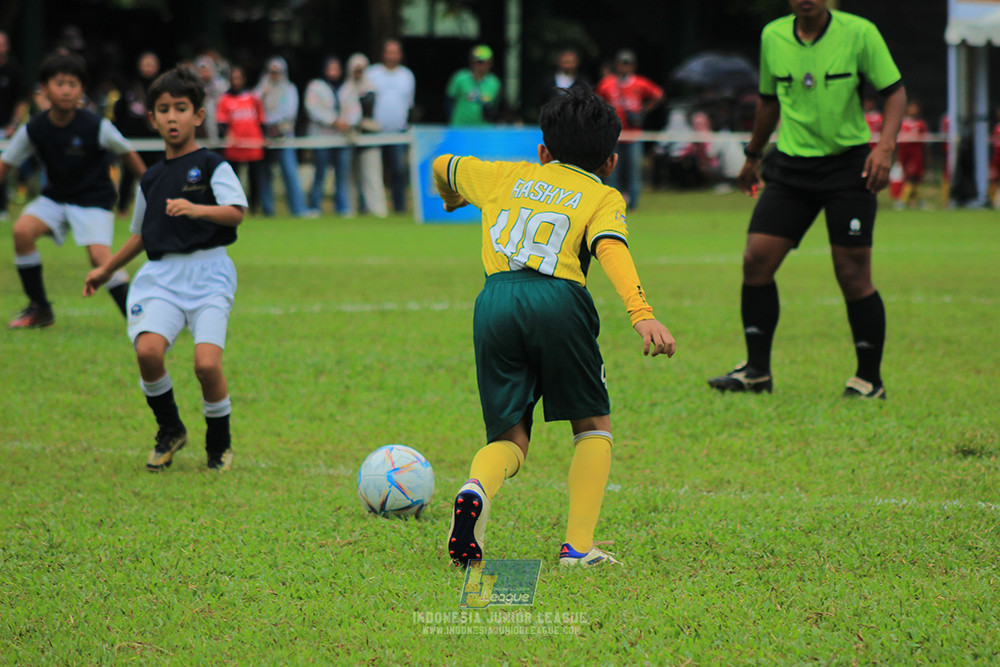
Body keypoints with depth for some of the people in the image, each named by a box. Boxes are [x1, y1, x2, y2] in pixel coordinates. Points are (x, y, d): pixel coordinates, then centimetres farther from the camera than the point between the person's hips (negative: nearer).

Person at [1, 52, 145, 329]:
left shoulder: (96, 127, -18)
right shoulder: (33, 130, -11)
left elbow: (127, 153, -3)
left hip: (94, 200, -3)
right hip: (54, 198, 3)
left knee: (99, 254, -23)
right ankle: (39, 309, -5)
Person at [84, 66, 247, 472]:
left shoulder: (211, 166, 2)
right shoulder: (151, 179, 18)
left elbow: (236, 212, -13)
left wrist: (196, 209, -29)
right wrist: (107, 269, 32)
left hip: (208, 272, -4)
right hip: (161, 273, 4)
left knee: (207, 362, -19)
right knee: (148, 349, -22)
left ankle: (220, 443, 8)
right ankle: (170, 431, 3)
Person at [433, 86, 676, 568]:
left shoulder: (506, 176, 29)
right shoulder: (603, 197, 18)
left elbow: (442, 166, 47)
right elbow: (610, 248, -4)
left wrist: (452, 198, 70)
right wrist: (641, 314, -18)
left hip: (494, 302, 3)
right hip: (558, 300, -3)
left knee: (509, 437, 11)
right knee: (593, 428, 16)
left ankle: (477, 489, -24)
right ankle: (579, 546, 2)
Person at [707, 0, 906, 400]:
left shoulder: (859, 33, -9)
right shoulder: (772, 37, 3)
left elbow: (894, 91, -5)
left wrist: (885, 146, -20)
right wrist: (752, 156, 27)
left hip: (847, 165, -4)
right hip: (790, 165, 4)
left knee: (853, 275, -6)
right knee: (756, 260, -6)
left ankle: (870, 379, 8)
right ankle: (757, 371, 6)